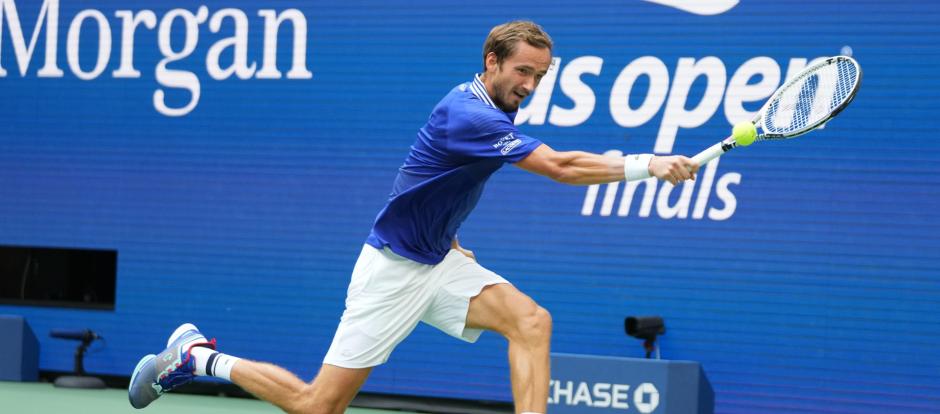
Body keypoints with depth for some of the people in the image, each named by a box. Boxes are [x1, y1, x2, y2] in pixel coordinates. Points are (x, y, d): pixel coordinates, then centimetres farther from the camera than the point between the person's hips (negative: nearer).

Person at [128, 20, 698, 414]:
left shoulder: (493, 113, 6)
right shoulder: (467, 114, -25)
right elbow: (560, 167, -33)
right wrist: (648, 166, -31)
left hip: (438, 262, 9)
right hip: (393, 268, -9)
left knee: (532, 321, -15)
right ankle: (197, 357, 15)